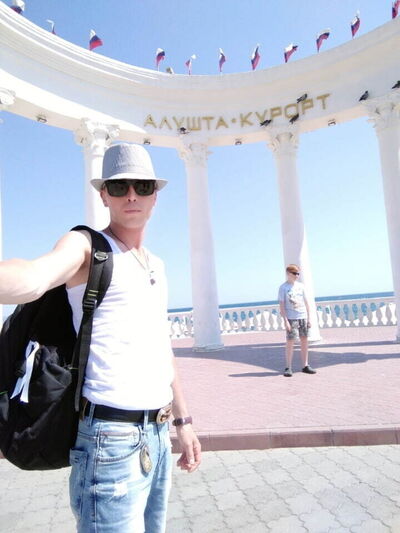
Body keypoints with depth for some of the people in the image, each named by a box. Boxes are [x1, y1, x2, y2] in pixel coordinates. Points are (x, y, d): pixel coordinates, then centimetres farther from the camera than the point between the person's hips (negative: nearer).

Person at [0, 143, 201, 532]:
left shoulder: (157, 264, 13)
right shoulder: (86, 246, -7)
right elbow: (32, 279, -30)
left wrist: (182, 420, 17)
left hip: (157, 434, 7)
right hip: (110, 438, -7)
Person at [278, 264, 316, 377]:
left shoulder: (301, 286, 12)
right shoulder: (283, 287, -2)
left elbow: (306, 302, 15)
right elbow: (281, 305, -6)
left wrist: (309, 318, 10)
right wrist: (285, 321, -12)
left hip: (303, 317, 5)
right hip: (291, 318, -5)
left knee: (304, 341, 7)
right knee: (290, 342, -5)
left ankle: (305, 366, 17)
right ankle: (288, 368, 2)